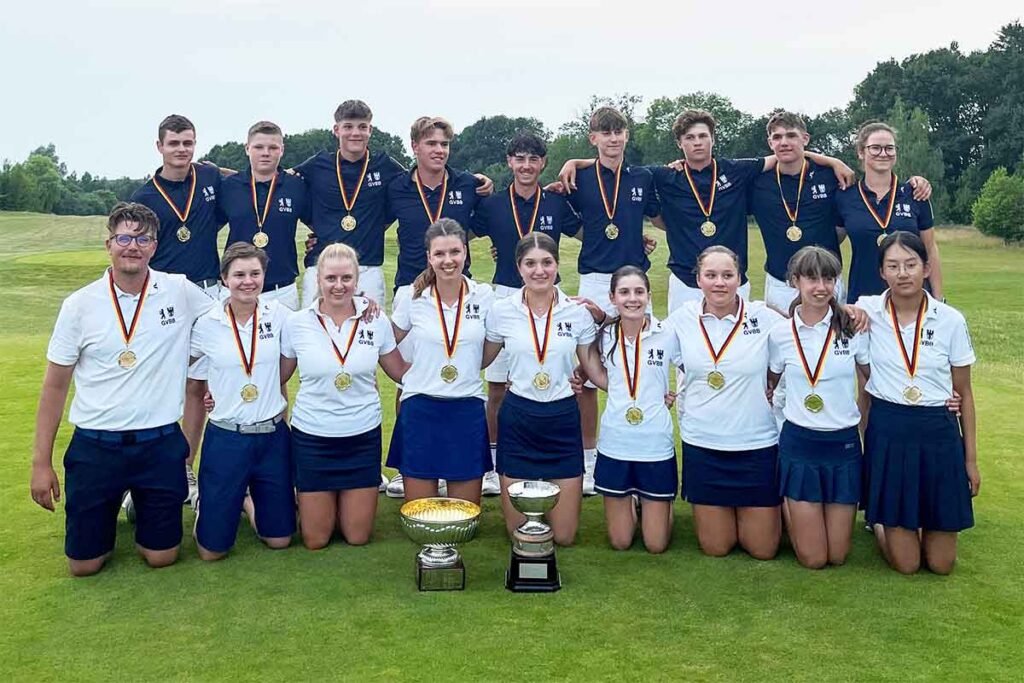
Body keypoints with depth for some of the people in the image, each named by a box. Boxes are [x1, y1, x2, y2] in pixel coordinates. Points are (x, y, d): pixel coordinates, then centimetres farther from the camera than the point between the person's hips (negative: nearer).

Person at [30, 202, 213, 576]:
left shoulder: (181, 291, -5)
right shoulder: (80, 304, -4)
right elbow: (55, 386, 2)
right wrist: (41, 462, 0)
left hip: (161, 444, 0)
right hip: (95, 446, 0)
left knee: (161, 556, 8)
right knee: (84, 564, 8)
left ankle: (142, 504, 38)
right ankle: (112, 509, 38)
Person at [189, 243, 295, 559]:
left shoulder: (279, 314, -4)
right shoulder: (207, 323, -7)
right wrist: (219, 390, 3)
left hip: (273, 436, 2)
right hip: (226, 437, -1)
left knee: (278, 539, 11)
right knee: (213, 549, 4)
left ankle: (251, 500, 40)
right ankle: (205, 504, 36)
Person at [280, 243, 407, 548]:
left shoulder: (376, 320, -3)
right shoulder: (296, 323, -5)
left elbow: (402, 372, 7)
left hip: (363, 436, 1)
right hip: (312, 437, -1)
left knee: (358, 536, 9)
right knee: (315, 540, 8)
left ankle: (344, 502, 40)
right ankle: (307, 505, 39)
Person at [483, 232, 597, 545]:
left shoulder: (578, 312, -4)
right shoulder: (501, 311, -4)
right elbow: (480, 360, 10)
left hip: (563, 419, 0)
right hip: (517, 418, 0)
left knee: (563, 536, 4)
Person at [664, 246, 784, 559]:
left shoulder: (765, 318, -7)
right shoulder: (682, 319, -1)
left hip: (757, 444, -1)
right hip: (702, 445, 1)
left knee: (762, 549, 8)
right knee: (715, 548, 9)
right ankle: (716, 512, 40)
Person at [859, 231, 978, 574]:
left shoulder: (951, 320, -3)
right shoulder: (867, 311, -6)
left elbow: (964, 393, 5)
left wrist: (971, 458, 6)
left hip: (938, 433, 1)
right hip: (887, 433, -1)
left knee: (941, 563, 8)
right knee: (905, 563, 4)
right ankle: (880, 523, 35)